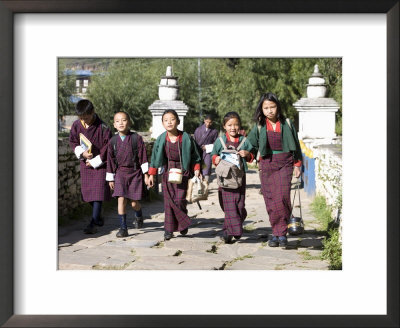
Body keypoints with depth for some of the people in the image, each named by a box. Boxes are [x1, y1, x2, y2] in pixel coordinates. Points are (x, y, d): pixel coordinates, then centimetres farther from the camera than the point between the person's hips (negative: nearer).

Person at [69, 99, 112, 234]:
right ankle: (98, 217, 30)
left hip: (100, 163, -5)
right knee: (87, 191, 9)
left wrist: (94, 162, -12)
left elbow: (106, 148, -13)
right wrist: (82, 153, -9)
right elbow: (73, 142, 8)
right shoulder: (76, 125, -2)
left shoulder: (103, 128, -17)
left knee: (98, 192, -10)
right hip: (85, 163, 5)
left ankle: (93, 223, -9)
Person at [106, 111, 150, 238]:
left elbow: (143, 157, -4)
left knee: (134, 203, 1)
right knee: (121, 199, -10)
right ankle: (123, 228, -1)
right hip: (120, 173, 2)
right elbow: (110, 160, 8)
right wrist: (110, 179, 10)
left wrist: (146, 174, -7)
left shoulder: (137, 138, -6)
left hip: (135, 173, -1)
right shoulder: (113, 141, 1)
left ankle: (139, 217, 36)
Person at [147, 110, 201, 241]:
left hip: (182, 172, -2)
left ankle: (183, 224, 18)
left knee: (180, 200, -9)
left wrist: (196, 170, -1)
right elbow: (155, 158, 7)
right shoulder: (161, 139, 0)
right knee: (168, 201, 1)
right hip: (167, 171, 2)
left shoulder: (186, 138, -5)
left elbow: (194, 156, 4)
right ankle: (169, 229, 9)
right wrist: (151, 175, 6)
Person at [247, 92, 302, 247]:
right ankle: (276, 233, 11)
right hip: (267, 164, 2)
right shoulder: (259, 127, 6)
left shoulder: (287, 124, 5)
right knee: (270, 200, 1)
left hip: (284, 164, -2)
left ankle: (281, 233, -9)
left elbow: (296, 145, 12)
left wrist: (297, 165, 11)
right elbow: (251, 145, 13)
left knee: (282, 197, -17)